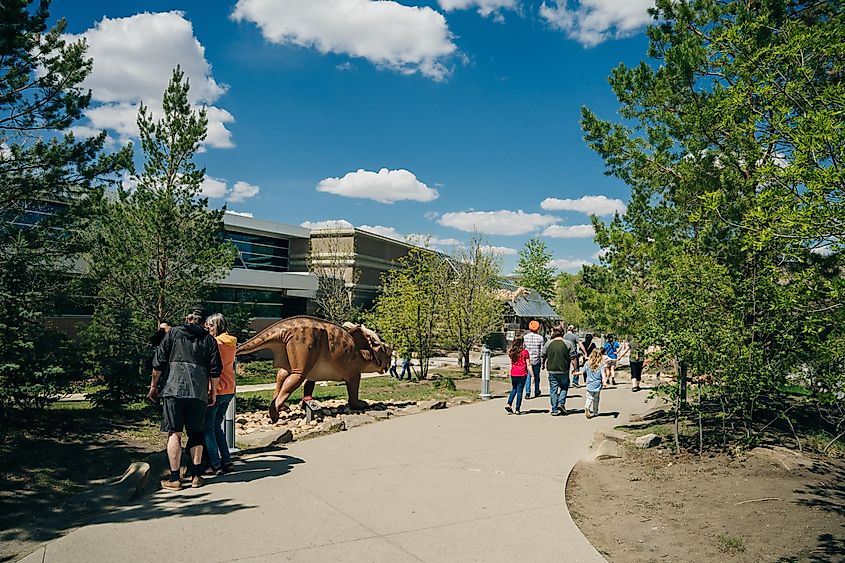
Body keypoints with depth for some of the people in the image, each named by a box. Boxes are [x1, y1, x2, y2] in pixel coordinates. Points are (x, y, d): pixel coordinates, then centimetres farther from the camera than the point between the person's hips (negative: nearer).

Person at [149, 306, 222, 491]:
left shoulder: (173, 333, 9)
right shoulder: (209, 339, 12)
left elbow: (159, 362, 6)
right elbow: (215, 370, 8)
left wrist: (153, 386, 15)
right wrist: (213, 392, 18)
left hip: (174, 387, -2)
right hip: (199, 391, 2)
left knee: (174, 433, 2)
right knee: (196, 433, 11)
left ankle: (174, 479, 3)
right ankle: (196, 475, 15)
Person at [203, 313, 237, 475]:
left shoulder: (215, 342, -15)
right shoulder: (231, 343, 7)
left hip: (216, 390, -8)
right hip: (229, 390, 8)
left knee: (208, 428, 4)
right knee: (217, 426, 18)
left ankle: (215, 465, 5)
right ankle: (226, 461, 18)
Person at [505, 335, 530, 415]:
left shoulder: (512, 352, 3)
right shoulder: (525, 352, -8)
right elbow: (528, 365, -7)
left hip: (513, 374, 4)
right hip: (522, 374, -4)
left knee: (514, 389, 20)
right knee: (519, 390, 3)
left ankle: (509, 404, 6)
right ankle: (517, 409, 6)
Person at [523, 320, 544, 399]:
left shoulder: (525, 337, -3)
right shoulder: (540, 338, -4)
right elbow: (542, 350, -2)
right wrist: (543, 361, 5)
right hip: (537, 360, 0)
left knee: (528, 376, 3)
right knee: (537, 376, 15)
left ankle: (527, 393, -6)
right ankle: (537, 392, 25)